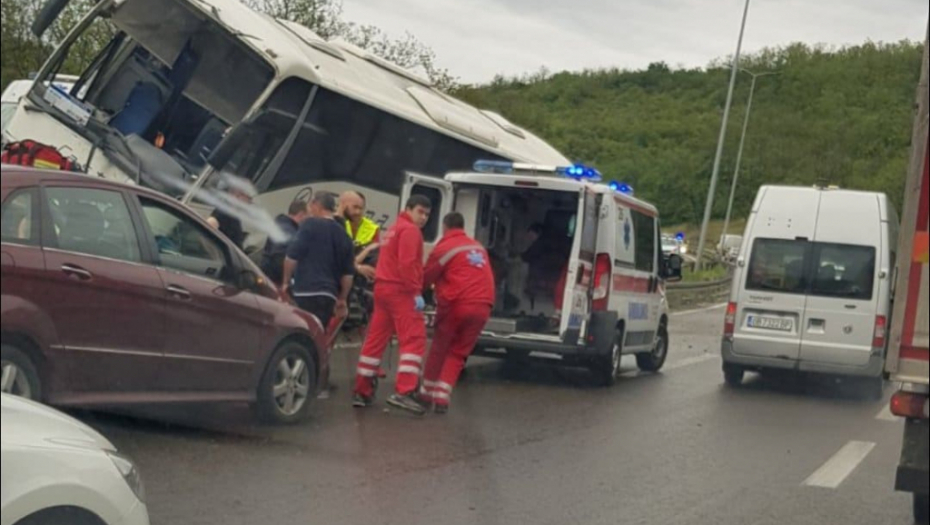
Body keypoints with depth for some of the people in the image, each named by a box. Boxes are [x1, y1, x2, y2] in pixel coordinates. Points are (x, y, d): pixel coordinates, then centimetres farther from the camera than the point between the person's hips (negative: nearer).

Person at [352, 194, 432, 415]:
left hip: (384, 288, 10)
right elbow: (407, 264, -18)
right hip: (400, 291, -10)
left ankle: (362, 392, 16)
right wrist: (416, 293, -21)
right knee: (414, 339, -13)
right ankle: (405, 392, -24)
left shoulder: (394, 230, 26)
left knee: (376, 340, 11)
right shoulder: (410, 231, -6)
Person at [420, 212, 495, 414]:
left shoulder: (444, 248, 1)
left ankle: (428, 392, 20)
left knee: (440, 348, 14)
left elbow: (427, 278, 9)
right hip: (482, 307, 4)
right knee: (458, 353, 10)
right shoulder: (479, 248, 18)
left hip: (456, 304, -4)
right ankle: (442, 397, 1)